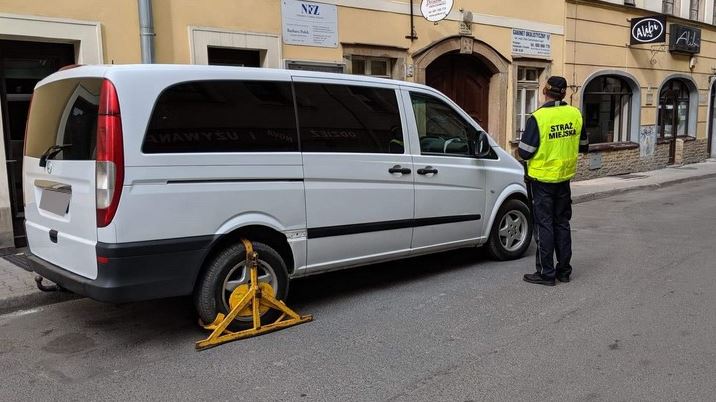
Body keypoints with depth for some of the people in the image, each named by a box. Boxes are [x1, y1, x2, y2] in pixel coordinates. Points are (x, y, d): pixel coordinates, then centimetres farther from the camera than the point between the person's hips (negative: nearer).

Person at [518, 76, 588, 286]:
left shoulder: (538, 117, -18)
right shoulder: (575, 114, -2)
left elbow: (525, 152, -16)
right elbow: (583, 146, 9)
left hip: (542, 179, -5)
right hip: (564, 178, 5)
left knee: (544, 225, 3)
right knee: (562, 224, 15)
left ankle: (546, 273, 6)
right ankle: (564, 270, 22)